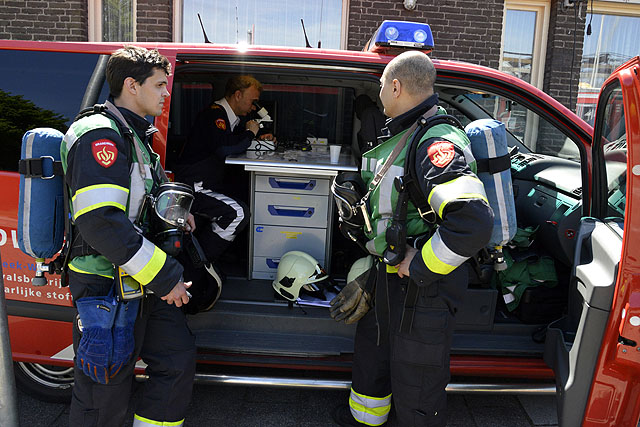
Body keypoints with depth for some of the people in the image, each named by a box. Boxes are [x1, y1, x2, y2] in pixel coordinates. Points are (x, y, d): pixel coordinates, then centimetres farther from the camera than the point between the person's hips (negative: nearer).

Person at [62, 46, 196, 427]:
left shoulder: (134, 136, 15)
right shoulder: (100, 135, -17)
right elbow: (101, 222, -28)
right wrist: (164, 278, -24)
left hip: (141, 282, 10)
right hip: (107, 287, -9)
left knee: (179, 357, 14)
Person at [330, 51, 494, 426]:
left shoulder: (437, 143, -25)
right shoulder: (406, 135, 8)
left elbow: (473, 222, -38)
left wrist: (419, 265, -26)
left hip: (424, 287, -11)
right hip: (393, 276, 11)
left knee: (415, 387, 6)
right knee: (373, 345, 30)